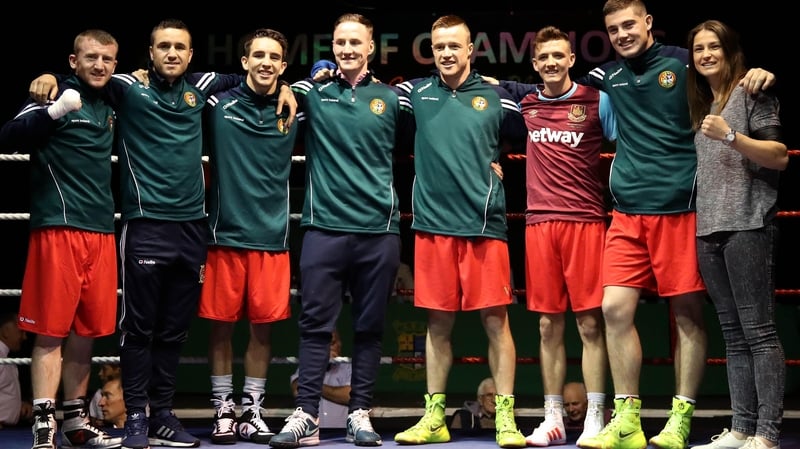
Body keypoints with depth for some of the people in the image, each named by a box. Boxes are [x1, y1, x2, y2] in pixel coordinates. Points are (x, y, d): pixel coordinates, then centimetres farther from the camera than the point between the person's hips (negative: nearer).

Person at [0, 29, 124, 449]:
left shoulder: (109, 106, 16)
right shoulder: (56, 96, -4)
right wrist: (54, 111, -30)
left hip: (101, 231, 7)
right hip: (59, 227, -6)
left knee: (86, 331, 10)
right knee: (51, 331, -4)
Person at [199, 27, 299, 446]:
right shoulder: (218, 104, 0)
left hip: (272, 236, 1)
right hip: (226, 233, -1)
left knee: (263, 326, 5)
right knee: (221, 324, 3)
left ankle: (251, 411, 17)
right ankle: (223, 411, 15)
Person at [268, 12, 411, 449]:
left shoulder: (392, 98, 8)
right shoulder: (313, 94, 7)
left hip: (379, 229, 1)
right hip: (324, 227, 0)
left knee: (369, 327, 6)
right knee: (315, 324, -1)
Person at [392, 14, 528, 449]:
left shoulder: (495, 98, 4)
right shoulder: (416, 93, 7)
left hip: (484, 224, -2)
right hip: (432, 223, 2)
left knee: (495, 319, -4)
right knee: (438, 322, 7)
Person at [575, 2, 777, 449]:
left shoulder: (682, 62, -1)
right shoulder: (609, 75, 11)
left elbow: (743, 78, 6)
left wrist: (761, 74, -16)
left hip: (679, 208, -4)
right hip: (627, 214, 4)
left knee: (688, 312, 0)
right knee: (616, 308, -3)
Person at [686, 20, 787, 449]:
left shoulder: (751, 91, -1)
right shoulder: (701, 104, 20)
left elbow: (780, 157, -9)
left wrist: (730, 136, -19)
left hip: (747, 224, -7)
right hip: (709, 228, 7)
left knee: (758, 329, -9)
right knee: (733, 335, 6)